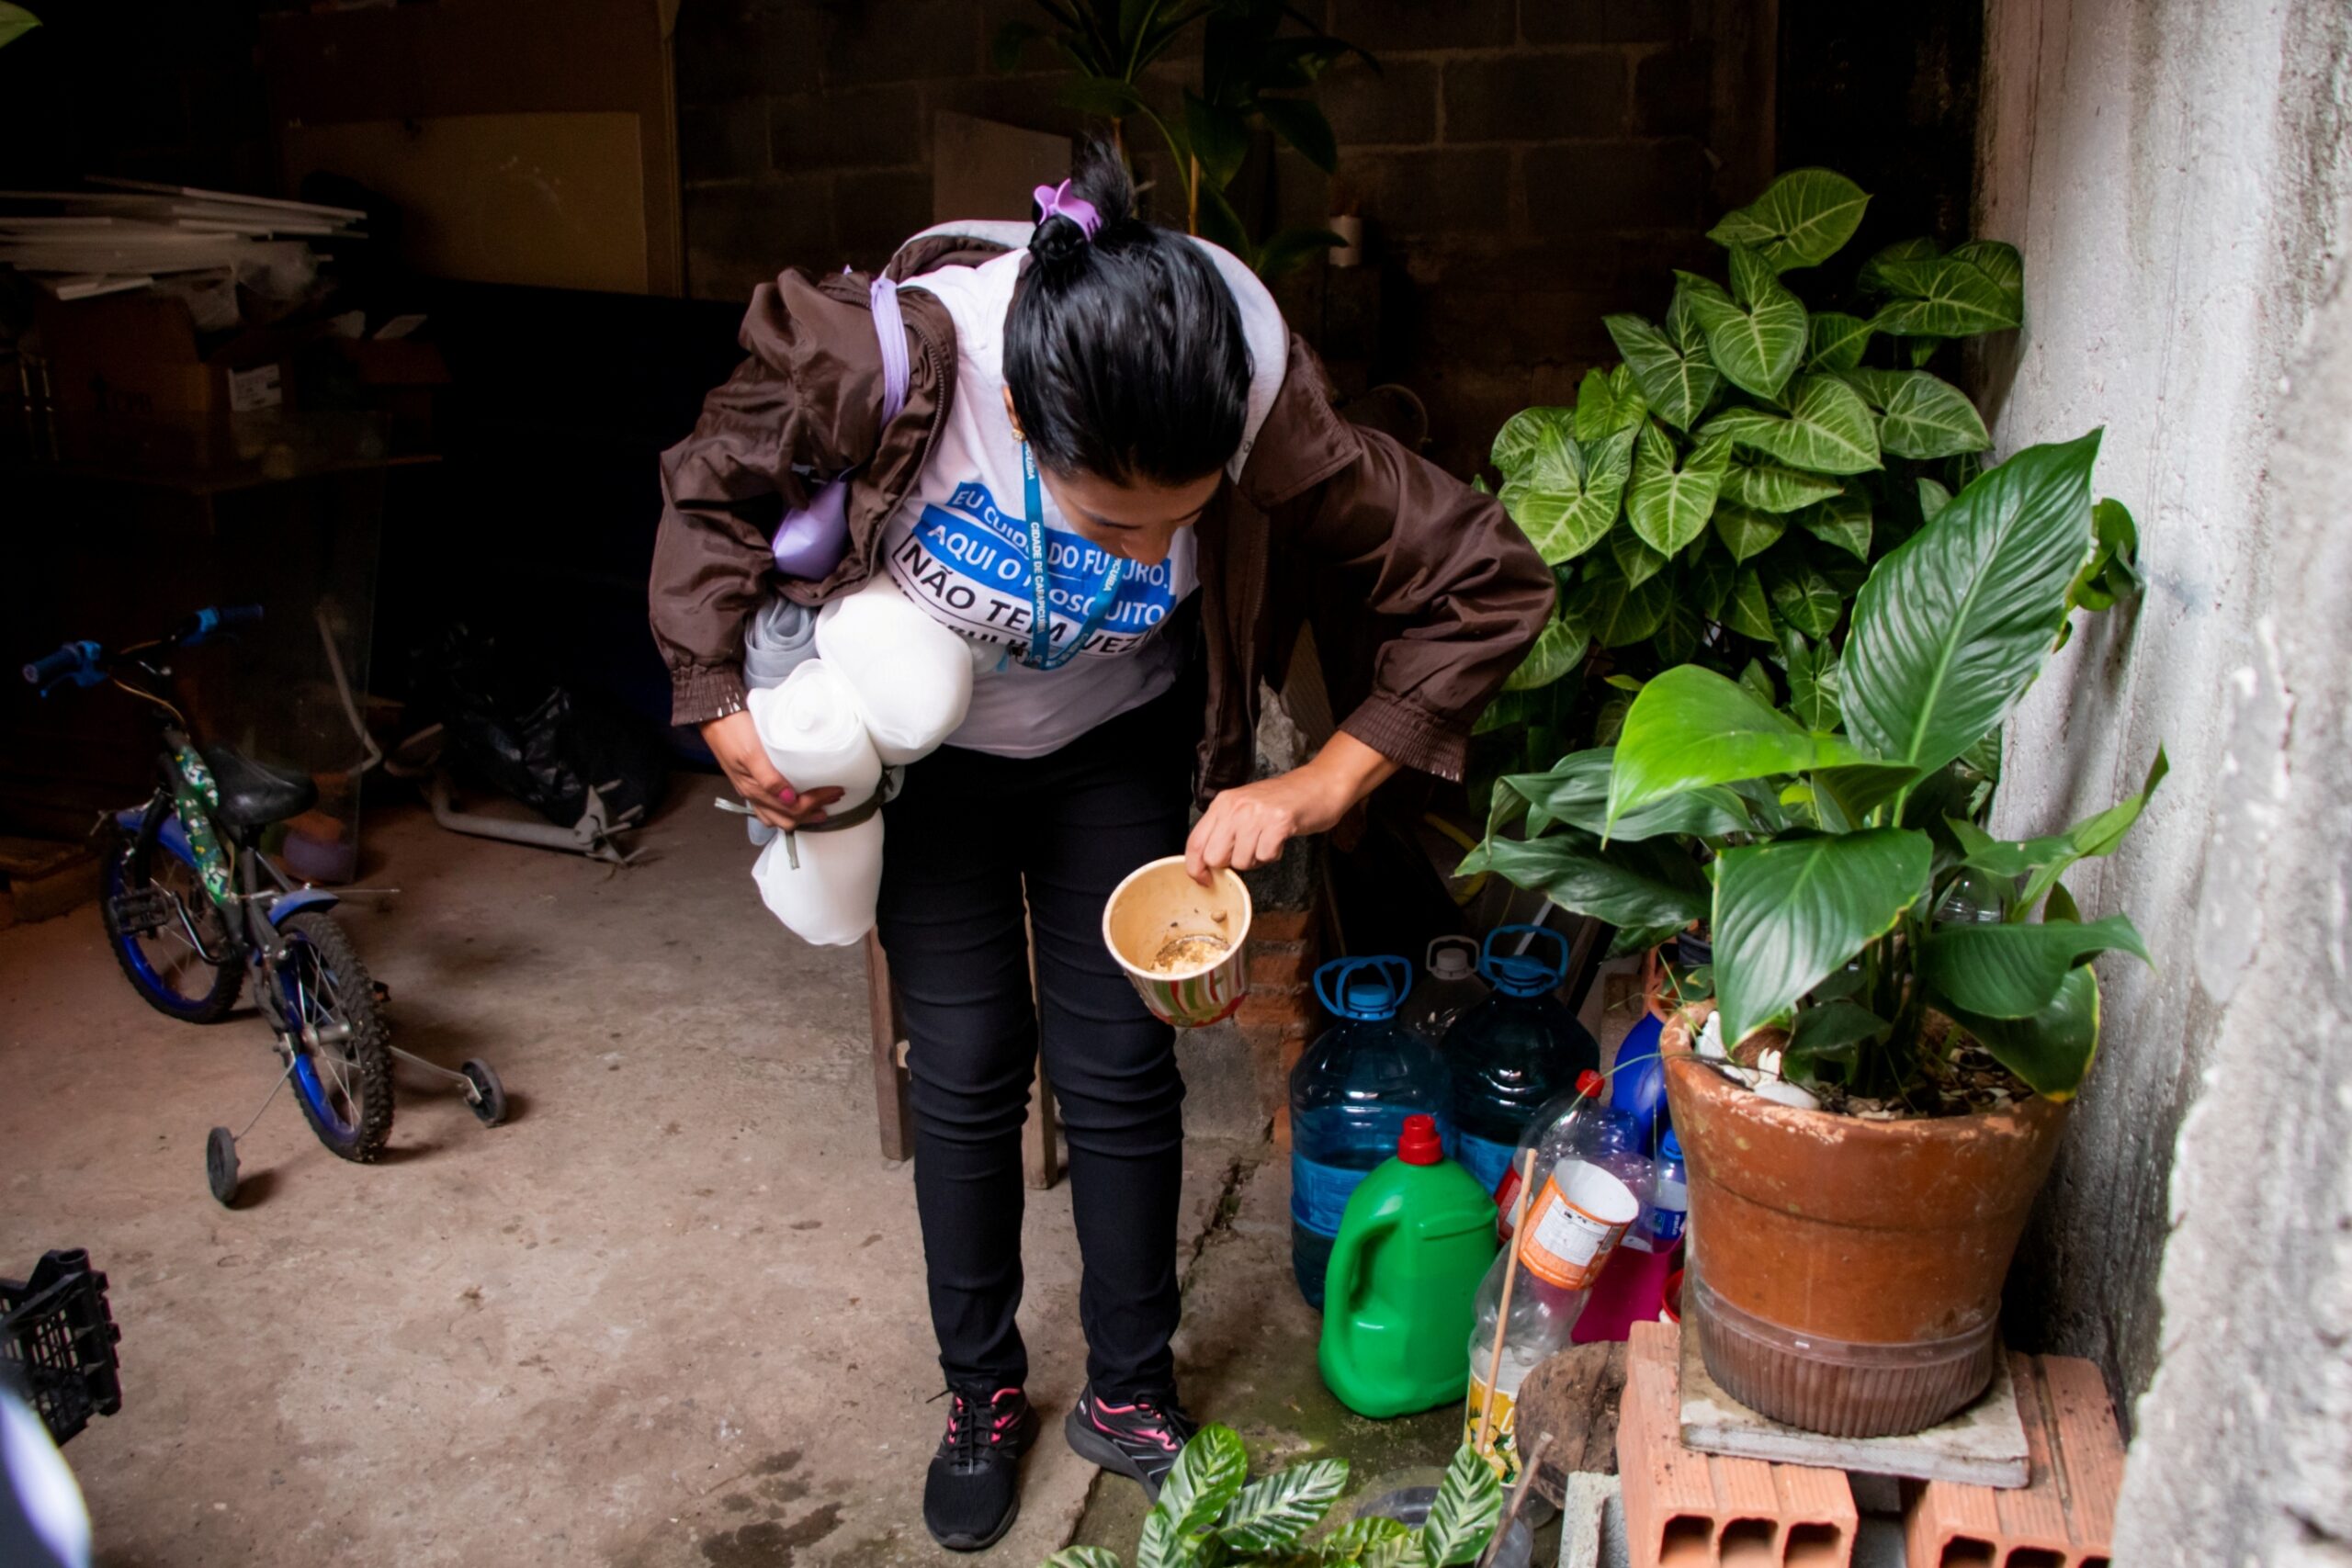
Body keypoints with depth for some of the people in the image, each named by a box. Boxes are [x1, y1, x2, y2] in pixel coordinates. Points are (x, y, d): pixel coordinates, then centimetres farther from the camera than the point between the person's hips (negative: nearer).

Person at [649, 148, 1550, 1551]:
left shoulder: (1267, 421, -35)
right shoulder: (896, 365, -36)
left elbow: (1489, 582, -25)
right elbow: (715, 489, -15)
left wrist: (1323, 787, -29)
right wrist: (721, 704, -19)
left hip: (1118, 745, 1)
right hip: (923, 740, 0)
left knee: (1120, 1065, 2)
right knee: (968, 1067, 3)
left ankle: (1132, 1393, 25)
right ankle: (984, 1397, 26)